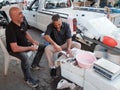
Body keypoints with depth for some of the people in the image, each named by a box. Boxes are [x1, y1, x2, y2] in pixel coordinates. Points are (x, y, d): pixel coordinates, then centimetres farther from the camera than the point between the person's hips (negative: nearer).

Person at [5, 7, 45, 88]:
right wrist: (30, 48, -27)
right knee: (25, 57, -38)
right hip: (14, 49, -8)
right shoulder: (10, 29, -32)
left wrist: (33, 41, -7)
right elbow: (15, 48, -34)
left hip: (25, 44, 8)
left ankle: (34, 65, 20)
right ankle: (28, 79, -16)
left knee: (42, 47, 5)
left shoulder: (23, 22, -9)